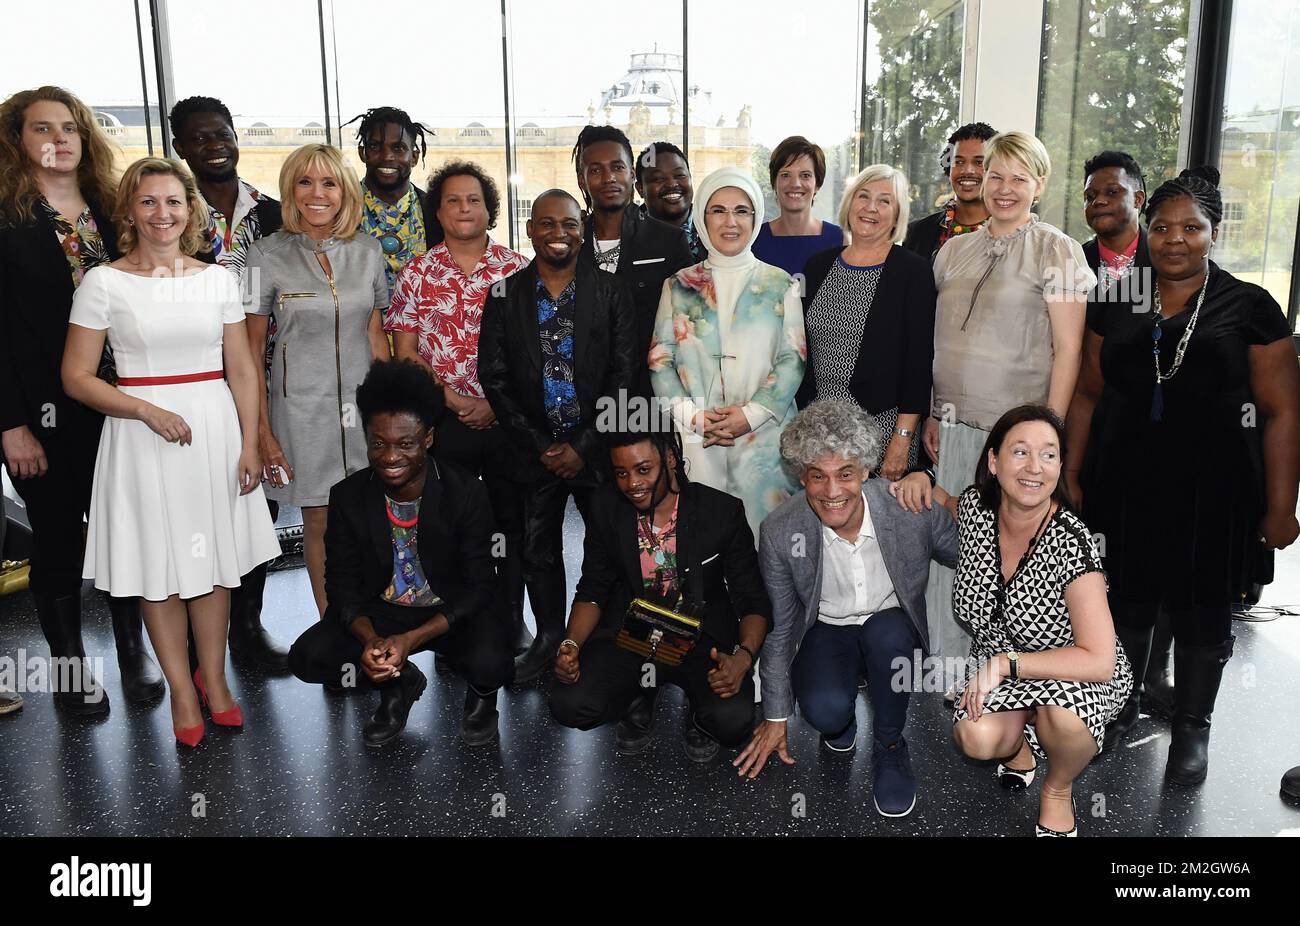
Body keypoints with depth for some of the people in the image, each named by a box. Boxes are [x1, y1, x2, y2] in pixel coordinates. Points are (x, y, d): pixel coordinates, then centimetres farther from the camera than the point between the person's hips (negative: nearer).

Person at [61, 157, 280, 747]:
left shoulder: (218, 279, 5)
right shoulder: (104, 282, -3)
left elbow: (242, 369, 6)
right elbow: (77, 377, -3)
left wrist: (249, 443, -1)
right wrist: (149, 411, -14)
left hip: (215, 427, 2)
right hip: (141, 434, -2)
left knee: (215, 557, 9)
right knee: (158, 564, 5)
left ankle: (213, 678, 24)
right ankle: (182, 691, 18)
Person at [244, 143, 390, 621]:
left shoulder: (367, 250, 4)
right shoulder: (268, 254, -4)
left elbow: (376, 337, 10)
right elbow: (251, 349, -2)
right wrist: (262, 431, -7)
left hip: (362, 403, 2)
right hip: (302, 406, -2)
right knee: (319, 520, 7)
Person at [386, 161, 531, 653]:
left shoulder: (518, 269, 4)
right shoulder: (416, 275, 4)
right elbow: (405, 354, 1)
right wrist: (453, 401, -9)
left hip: (508, 419, 0)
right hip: (444, 421, 0)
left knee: (513, 521, 8)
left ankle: (513, 620, 23)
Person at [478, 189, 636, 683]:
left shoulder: (611, 292, 0)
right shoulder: (505, 296, 3)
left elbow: (623, 376, -4)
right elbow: (494, 378, 1)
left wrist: (584, 446, -10)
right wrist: (538, 445, -5)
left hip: (596, 449, -1)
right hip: (535, 451, 2)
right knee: (538, 552, 11)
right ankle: (548, 639, 28)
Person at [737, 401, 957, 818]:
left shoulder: (913, 510, -22)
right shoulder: (780, 532, -20)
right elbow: (778, 627, -7)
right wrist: (776, 717, -1)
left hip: (891, 631, 1)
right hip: (824, 631, 0)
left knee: (888, 631, -34)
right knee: (825, 710, -30)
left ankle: (889, 745, -6)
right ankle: (842, 720, 11)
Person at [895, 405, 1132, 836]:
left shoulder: (1069, 541, -28)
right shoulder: (975, 507, -14)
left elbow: (1099, 661, -30)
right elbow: (949, 504, 15)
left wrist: (1007, 662, -29)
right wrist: (923, 480, -7)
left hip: (1075, 672, -3)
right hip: (996, 660, 3)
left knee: (1064, 715, -37)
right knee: (977, 738, -26)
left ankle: (1058, 790, 0)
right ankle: (1018, 743, 14)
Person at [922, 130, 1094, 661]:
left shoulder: (1058, 252, -2)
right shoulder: (955, 250, 12)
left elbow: (1067, 349, -6)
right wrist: (929, 413, 13)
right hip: (953, 425, 5)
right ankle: (945, 663, 22)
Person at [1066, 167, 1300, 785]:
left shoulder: (1249, 308, -3)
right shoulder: (1116, 306, 6)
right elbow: (1088, 394, 11)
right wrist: (1071, 474, 7)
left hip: (1211, 490, -2)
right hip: (1125, 487, 2)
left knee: (1202, 612, 8)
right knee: (1124, 603, 11)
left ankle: (1191, 729, 27)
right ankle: (1120, 708, 32)